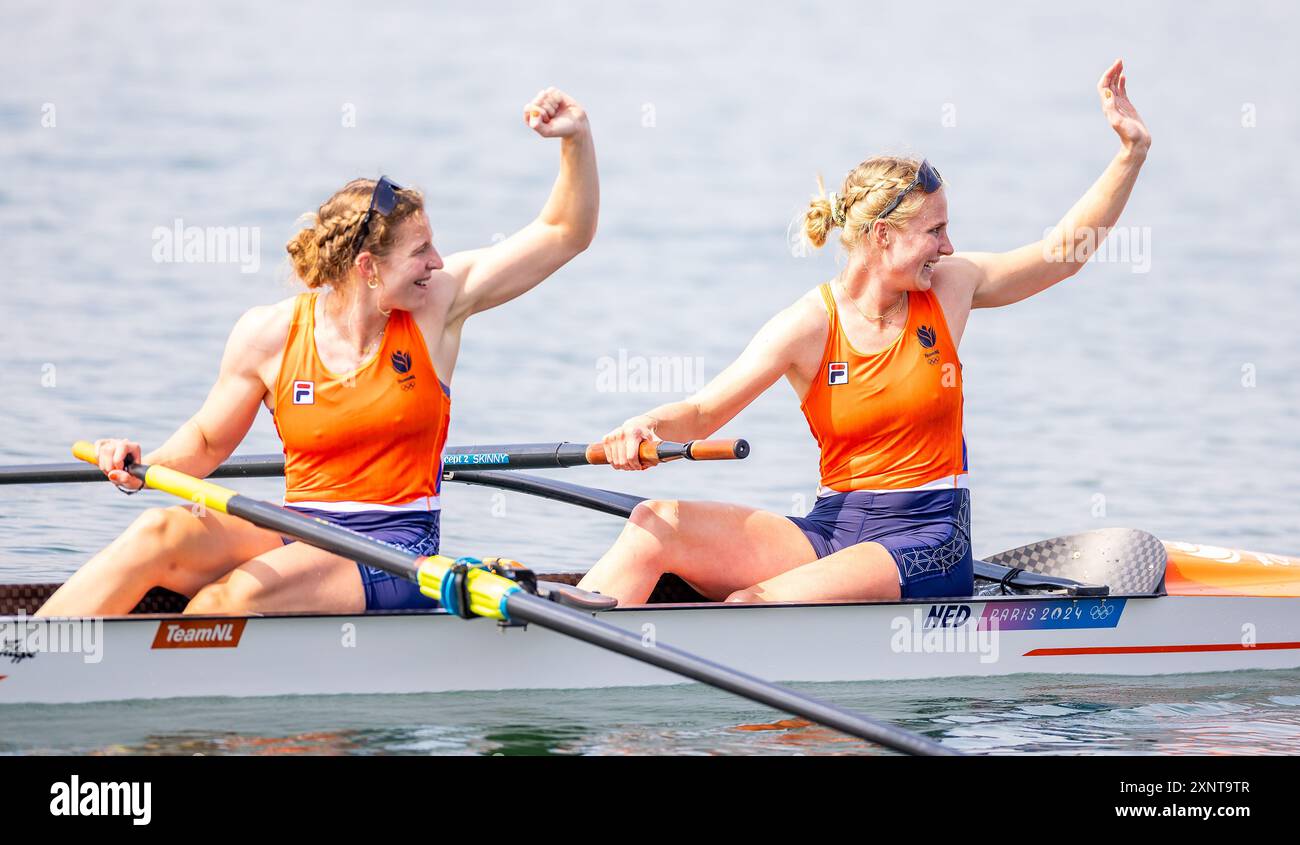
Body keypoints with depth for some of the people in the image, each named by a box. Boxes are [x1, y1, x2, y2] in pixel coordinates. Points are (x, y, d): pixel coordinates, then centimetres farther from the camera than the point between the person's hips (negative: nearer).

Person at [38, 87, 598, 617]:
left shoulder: (437, 303, -1)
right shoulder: (268, 334, 1)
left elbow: (564, 233, 1)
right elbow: (207, 441, 13)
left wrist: (576, 139, -13)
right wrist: (145, 462, -8)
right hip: (298, 537, 2)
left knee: (232, 598, -31)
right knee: (161, 533, -26)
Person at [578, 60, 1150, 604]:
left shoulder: (951, 288, 4)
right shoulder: (809, 325, -3)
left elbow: (1067, 250, 13)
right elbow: (703, 412, -7)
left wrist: (1133, 151, 7)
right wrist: (648, 427, -29)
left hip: (925, 540, -2)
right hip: (831, 528, 2)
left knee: (753, 609, -31)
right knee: (654, 525, -21)